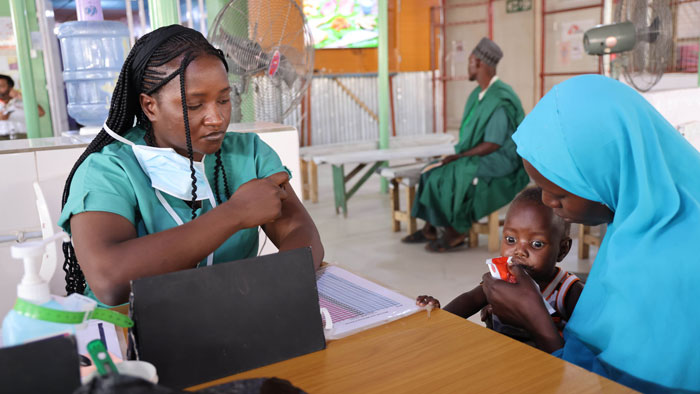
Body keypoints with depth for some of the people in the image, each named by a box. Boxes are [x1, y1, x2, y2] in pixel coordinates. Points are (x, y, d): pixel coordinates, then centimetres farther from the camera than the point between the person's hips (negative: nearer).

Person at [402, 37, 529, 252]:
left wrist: (460, 156, -19)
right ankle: (429, 228, 0)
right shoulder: (478, 94, 9)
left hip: (499, 161, -9)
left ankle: (455, 232, -6)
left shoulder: (500, 100, -21)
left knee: (448, 176, -23)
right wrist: (458, 154, -1)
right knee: (432, 172, -3)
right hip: (478, 157, 9)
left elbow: (493, 144, -23)